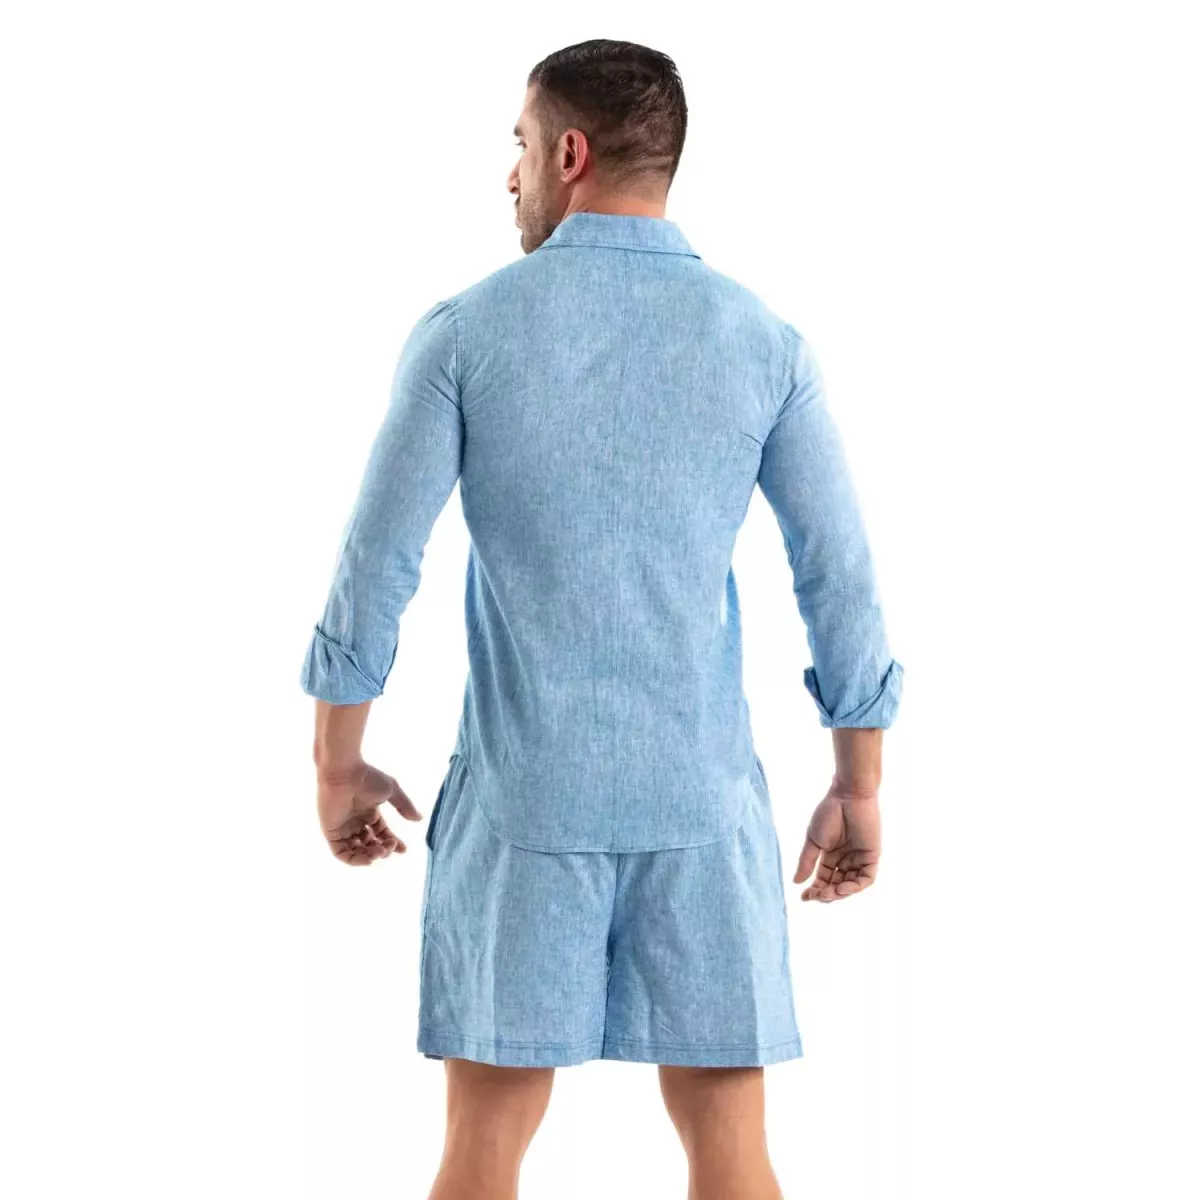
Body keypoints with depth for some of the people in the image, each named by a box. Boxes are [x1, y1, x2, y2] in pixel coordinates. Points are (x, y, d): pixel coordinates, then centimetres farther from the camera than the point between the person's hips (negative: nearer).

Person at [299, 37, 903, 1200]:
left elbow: (374, 566, -4)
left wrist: (338, 763, 8)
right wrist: (858, 786, 9)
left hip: (522, 796, -1)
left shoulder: (465, 332, -5)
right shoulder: (764, 341, -1)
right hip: (702, 796, 1)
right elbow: (841, 582, -1)